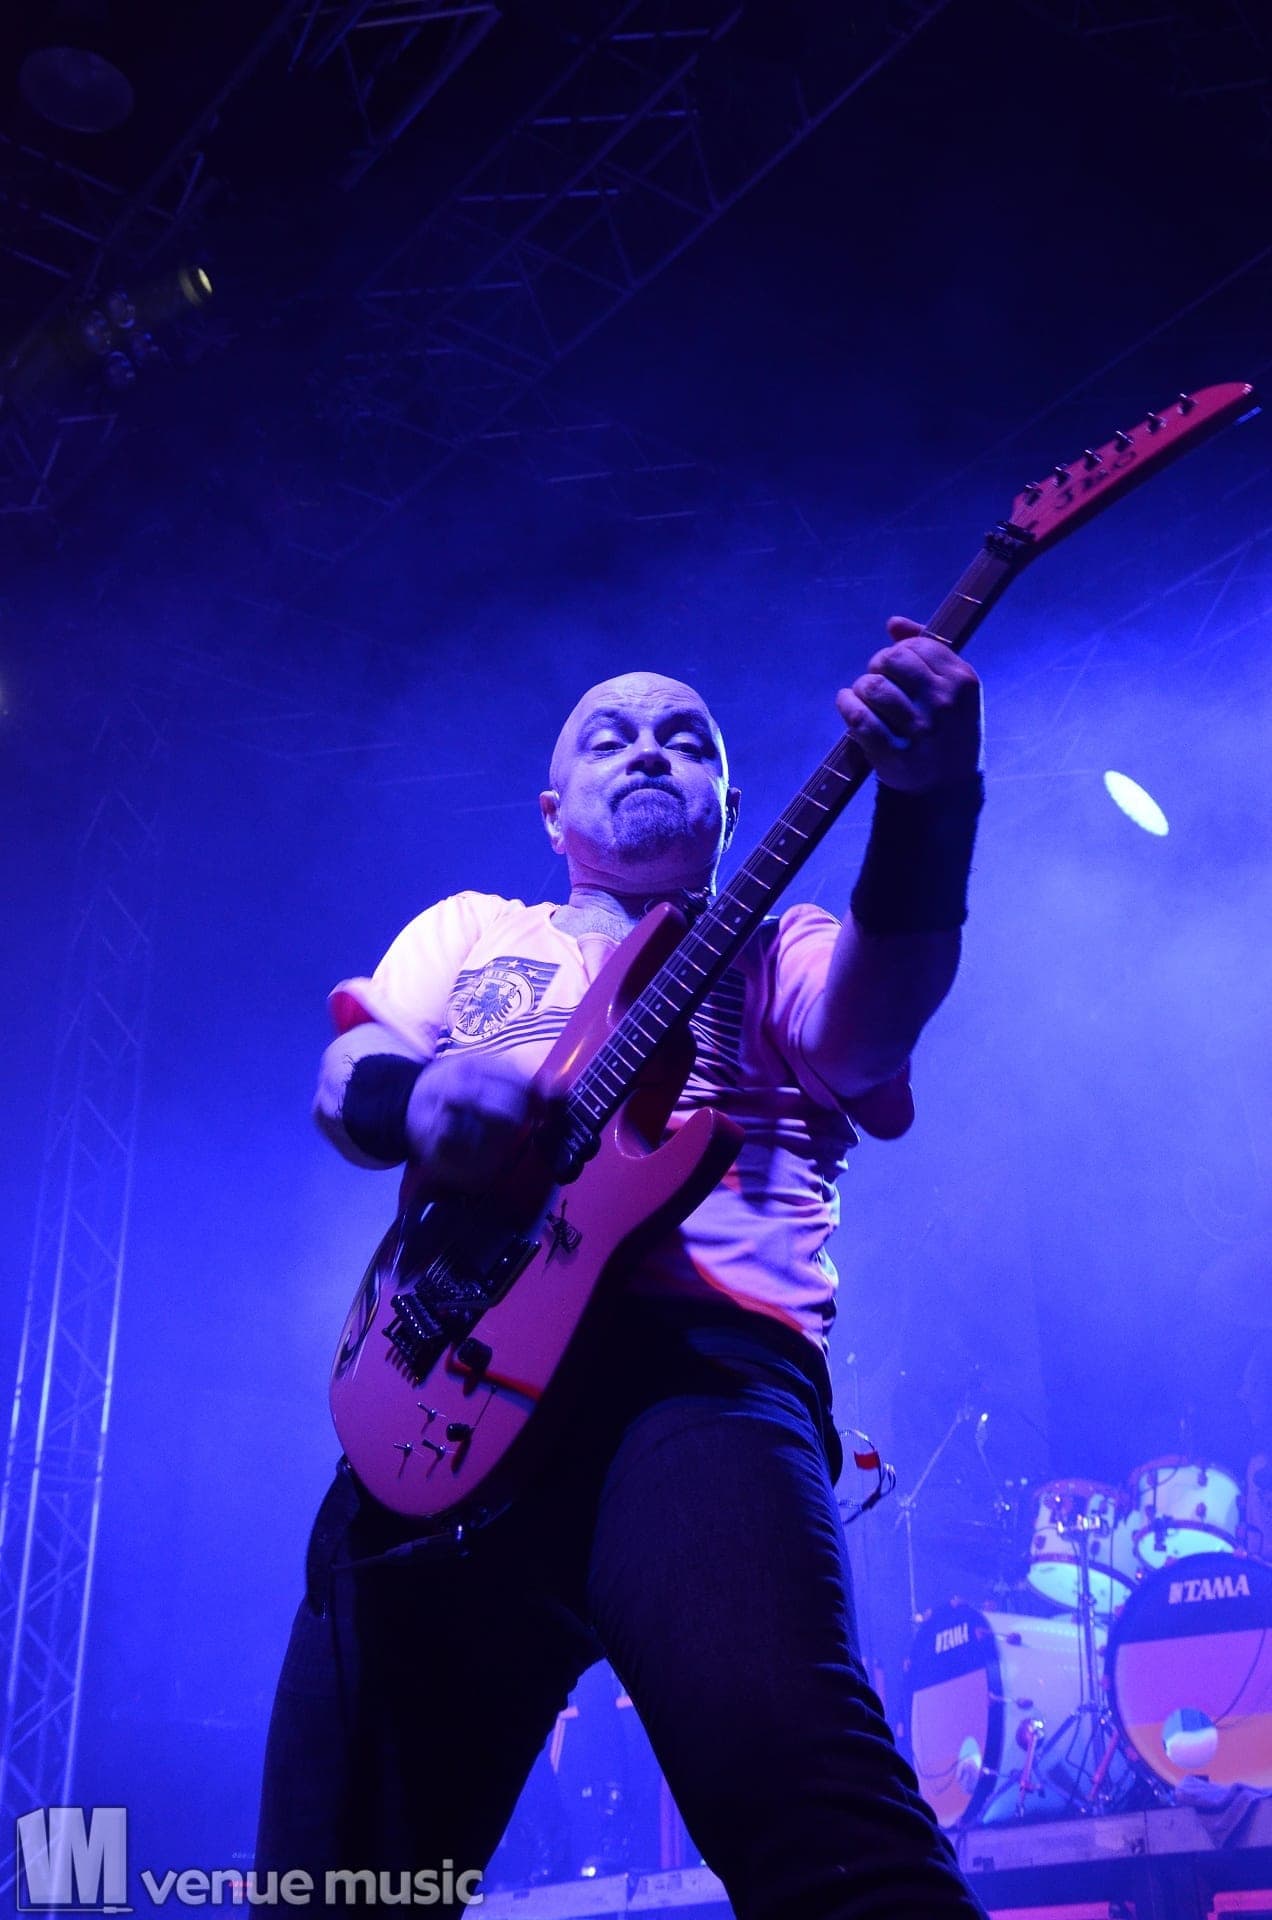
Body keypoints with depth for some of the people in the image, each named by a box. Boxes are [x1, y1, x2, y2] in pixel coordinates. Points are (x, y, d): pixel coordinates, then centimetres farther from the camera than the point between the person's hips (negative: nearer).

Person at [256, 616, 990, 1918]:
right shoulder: (469, 930, 30)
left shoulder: (776, 946, 21)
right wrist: (413, 1094, -12)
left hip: (700, 1358, -3)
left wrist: (927, 802, -22)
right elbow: (345, 1079, 15)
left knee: (800, 1794, -29)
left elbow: (866, 1030, -3)